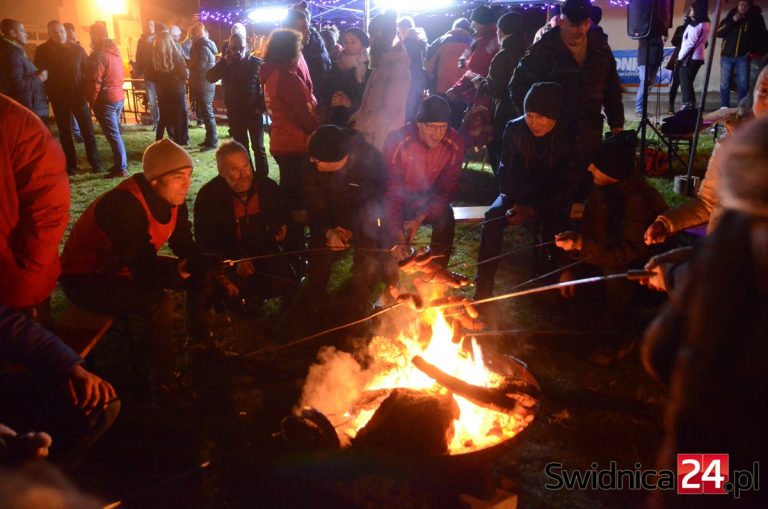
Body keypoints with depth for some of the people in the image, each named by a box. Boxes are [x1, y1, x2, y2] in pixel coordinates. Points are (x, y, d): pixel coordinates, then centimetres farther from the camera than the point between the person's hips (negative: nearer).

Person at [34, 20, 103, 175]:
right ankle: (70, 165, 15)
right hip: (58, 98, 1)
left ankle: (96, 163, 6)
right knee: (65, 132, 8)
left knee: (87, 130, 0)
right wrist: (49, 92, -8)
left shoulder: (77, 49, 2)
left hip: (78, 95, 0)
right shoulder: (42, 51, 1)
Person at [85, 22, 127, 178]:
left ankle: (121, 168, -4)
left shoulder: (99, 55, -16)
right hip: (118, 97, 9)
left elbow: (95, 83, -17)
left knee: (113, 135, -6)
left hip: (106, 100, -8)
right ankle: (120, 163, 21)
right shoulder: (115, 52, 11)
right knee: (115, 133, 15)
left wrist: (92, 101, -6)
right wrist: (117, 91, 17)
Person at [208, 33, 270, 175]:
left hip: (254, 112, -3)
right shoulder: (225, 63, 3)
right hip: (235, 114, 3)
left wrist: (262, 107, -11)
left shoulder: (256, 62, -4)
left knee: (258, 147, 2)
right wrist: (225, 61, -15)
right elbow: (210, 77, -10)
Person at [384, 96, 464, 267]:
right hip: (400, 196, -1)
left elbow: (447, 188, -12)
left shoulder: (454, 144, -19)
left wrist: (420, 218, -26)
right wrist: (397, 233, -34)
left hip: (429, 197, 1)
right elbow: (391, 189, -23)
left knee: (446, 218, -28)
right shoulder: (398, 140, -26)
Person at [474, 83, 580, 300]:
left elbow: (567, 185, -13)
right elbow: (506, 170, -1)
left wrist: (533, 209, -24)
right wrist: (514, 203, -18)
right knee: (493, 217, -27)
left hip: (551, 199, -1)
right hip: (519, 193, 2)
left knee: (555, 226, -33)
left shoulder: (568, 138, -14)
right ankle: (483, 286, -23)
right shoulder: (514, 129, -9)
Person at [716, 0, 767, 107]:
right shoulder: (730, 17, 8)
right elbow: (718, 32, -2)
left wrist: (753, 50, 0)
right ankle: (724, 108, 3)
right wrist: (732, 21, -13)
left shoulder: (755, 19, 7)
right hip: (727, 55, 1)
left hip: (743, 57, 0)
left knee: (743, 85, -4)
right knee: (725, 84, -1)